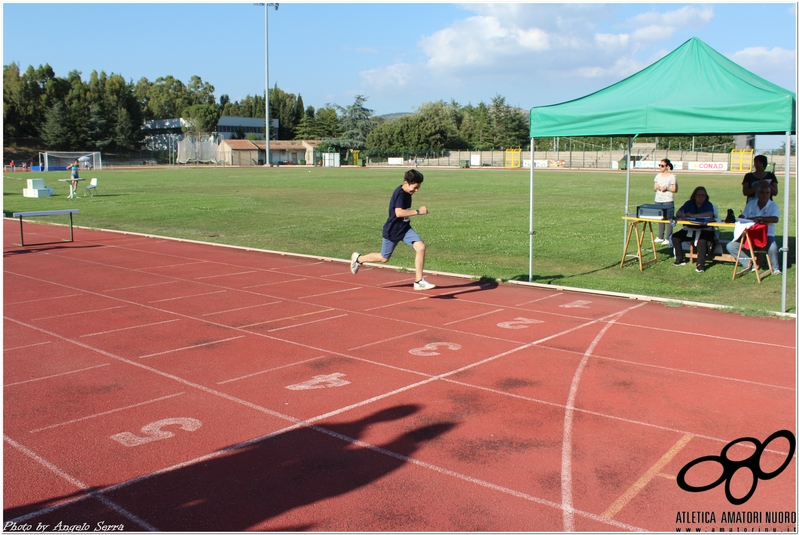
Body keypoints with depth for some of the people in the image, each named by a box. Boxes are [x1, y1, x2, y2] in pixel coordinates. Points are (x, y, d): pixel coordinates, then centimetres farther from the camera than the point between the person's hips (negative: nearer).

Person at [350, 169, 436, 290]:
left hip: (405, 228, 7)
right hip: (392, 230, -7)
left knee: (421, 247, -15)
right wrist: (418, 211, -34)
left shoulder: (406, 193, 3)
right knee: (384, 258, 11)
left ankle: (419, 281, -9)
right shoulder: (400, 193, -23)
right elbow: (399, 213, -37)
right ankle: (358, 258, 38)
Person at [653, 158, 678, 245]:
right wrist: (657, 187, -7)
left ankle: (668, 239, -4)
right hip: (658, 200, 5)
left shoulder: (672, 176, -3)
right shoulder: (658, 175, 13)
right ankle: (660, 237, 15)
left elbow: (675, 189, -3)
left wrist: (666, 188, -18)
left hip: (668, 201, -5)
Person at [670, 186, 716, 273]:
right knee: (675, 237, -14)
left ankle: (700, 264, -30)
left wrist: (693, 215, -29)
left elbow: (710, 214, -23)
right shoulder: (689, 203, 8)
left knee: (701, 240, -35)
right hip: (689, 229, 5)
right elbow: (678, 212, -1)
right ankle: (680, 259, 0)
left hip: (704, 230, -5)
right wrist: (683, 215, -27)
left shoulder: (708, 204, -2)